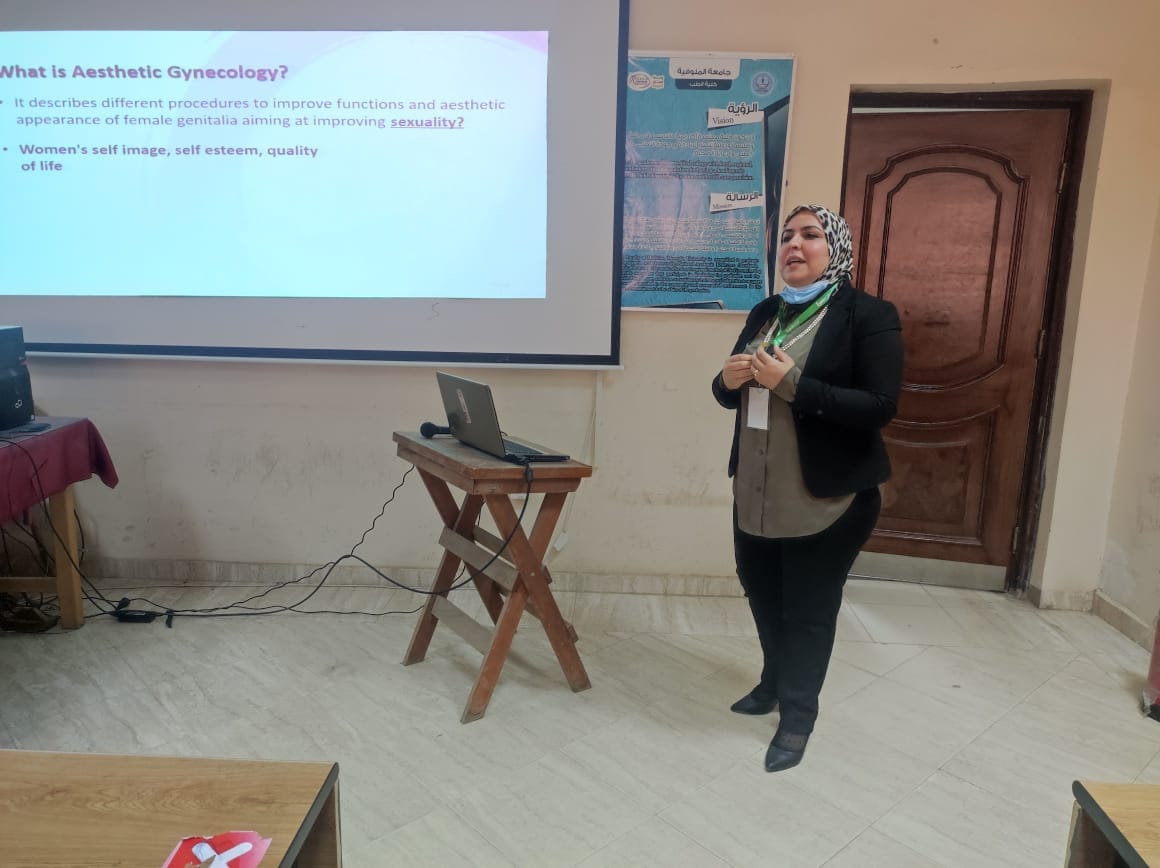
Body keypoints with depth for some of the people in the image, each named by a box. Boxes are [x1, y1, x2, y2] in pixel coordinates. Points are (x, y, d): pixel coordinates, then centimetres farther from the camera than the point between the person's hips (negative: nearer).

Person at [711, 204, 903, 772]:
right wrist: (728, 379, -9)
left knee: (809, 613, 7)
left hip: (828, 499, -6)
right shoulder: (764, 314, 10)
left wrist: (792, 385, -25)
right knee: (764, 599, 20)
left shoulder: (869, 316, -9)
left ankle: (797, 718, 26)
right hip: (755, 494, 6)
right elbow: (735, 397, 15)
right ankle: (773, 684, 44)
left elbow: (880, 407, -18)